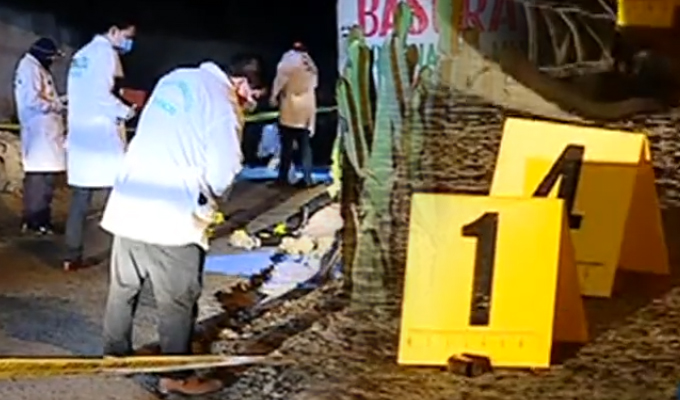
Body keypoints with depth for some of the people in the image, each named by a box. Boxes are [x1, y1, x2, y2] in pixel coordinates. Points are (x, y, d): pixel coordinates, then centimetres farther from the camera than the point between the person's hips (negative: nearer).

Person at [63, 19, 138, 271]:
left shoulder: (82, 53, 19)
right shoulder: (105, 52, -8)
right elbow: (100, 94, -19)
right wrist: (125, 111, -5)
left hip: (79, 136, 8)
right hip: (101, 136, -8)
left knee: (80, 200, 9)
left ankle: (72, 257, 9)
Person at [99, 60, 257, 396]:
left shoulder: (174, 79, 8)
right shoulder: (223, 107, -13)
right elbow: (221, 175, -13)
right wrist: (205, 196, 8)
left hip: (129, 202, 7)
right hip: (172, 215, -7)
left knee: (124, 286, 21)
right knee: (178, 301, 6)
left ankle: (115, 353, 36)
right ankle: (177, 376, 14)